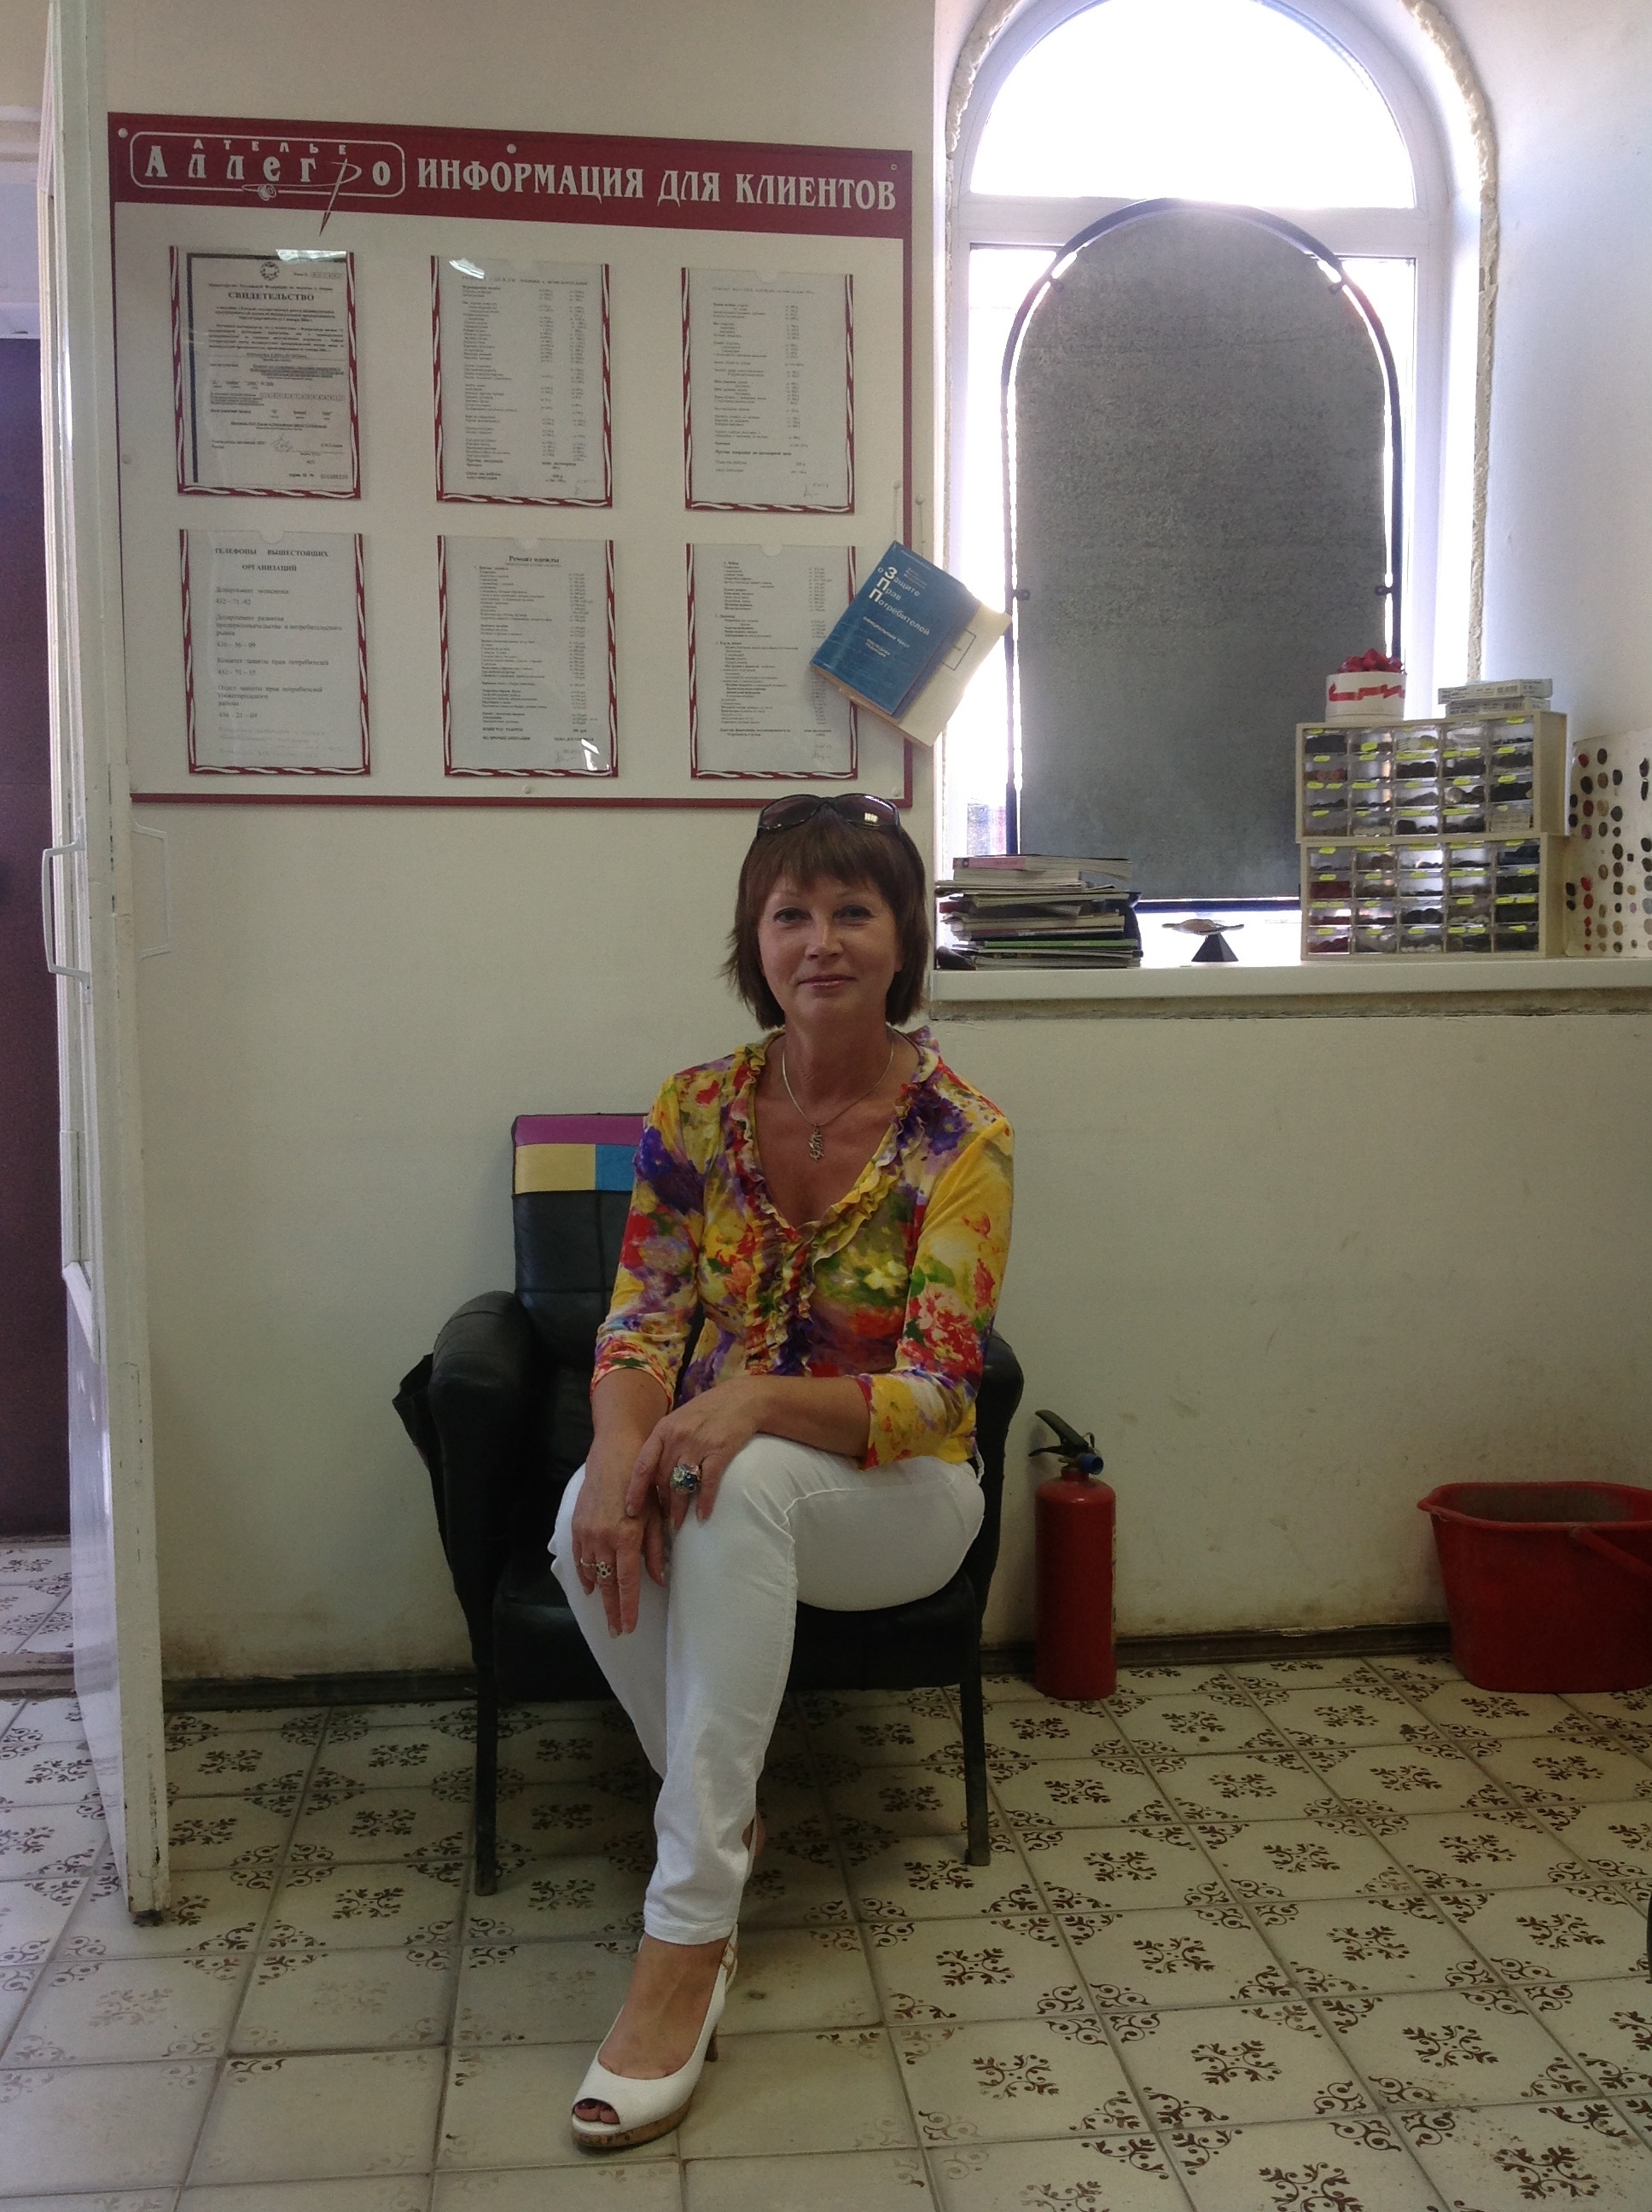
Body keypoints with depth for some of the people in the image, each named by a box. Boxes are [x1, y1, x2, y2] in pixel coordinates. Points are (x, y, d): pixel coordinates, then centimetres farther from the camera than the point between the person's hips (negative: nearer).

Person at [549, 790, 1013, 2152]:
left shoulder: (959, 1136, -13)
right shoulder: (697, 1110, -2)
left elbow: (932, 1394, -19)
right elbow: (641, 1325, -5)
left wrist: (758, 1400, -37)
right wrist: (620, 1447, -29)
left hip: (898, 1493, -3)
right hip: (719, 1477, 3)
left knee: (741, 1485, -37)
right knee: (594, 1517, -31)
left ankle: (687, 1936, -30)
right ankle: (726, 1827, -5)